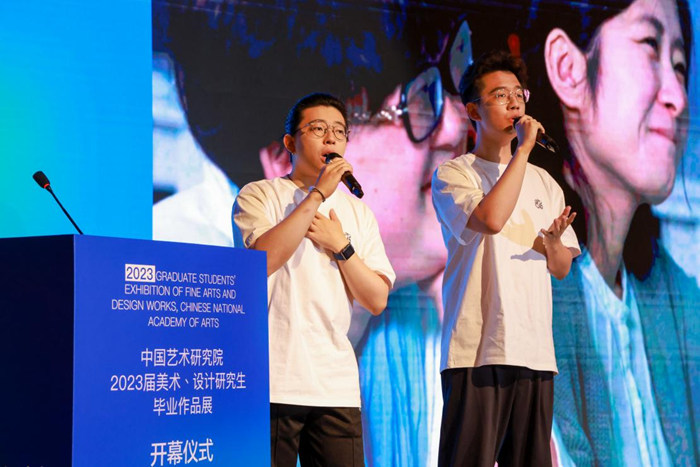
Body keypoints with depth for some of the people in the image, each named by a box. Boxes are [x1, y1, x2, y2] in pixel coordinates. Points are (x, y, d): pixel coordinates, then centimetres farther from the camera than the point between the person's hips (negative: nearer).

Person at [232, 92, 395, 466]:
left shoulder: (357, 212, 17)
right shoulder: (259, 195, 5)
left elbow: (377, 301, 11)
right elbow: (263, 259, -16)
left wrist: (340, 246, -3)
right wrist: (319, 193, -13)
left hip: (337, 388, 4)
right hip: (273, 385, -4)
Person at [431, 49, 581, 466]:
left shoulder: (544, 183, 20)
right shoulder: (453, 174, 2)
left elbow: (562, 269, 20)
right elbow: (491, 219, -20)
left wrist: (553, 242, -4)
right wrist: (524, 148, -11)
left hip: (535, 351, 6)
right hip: (477, 350, -5)